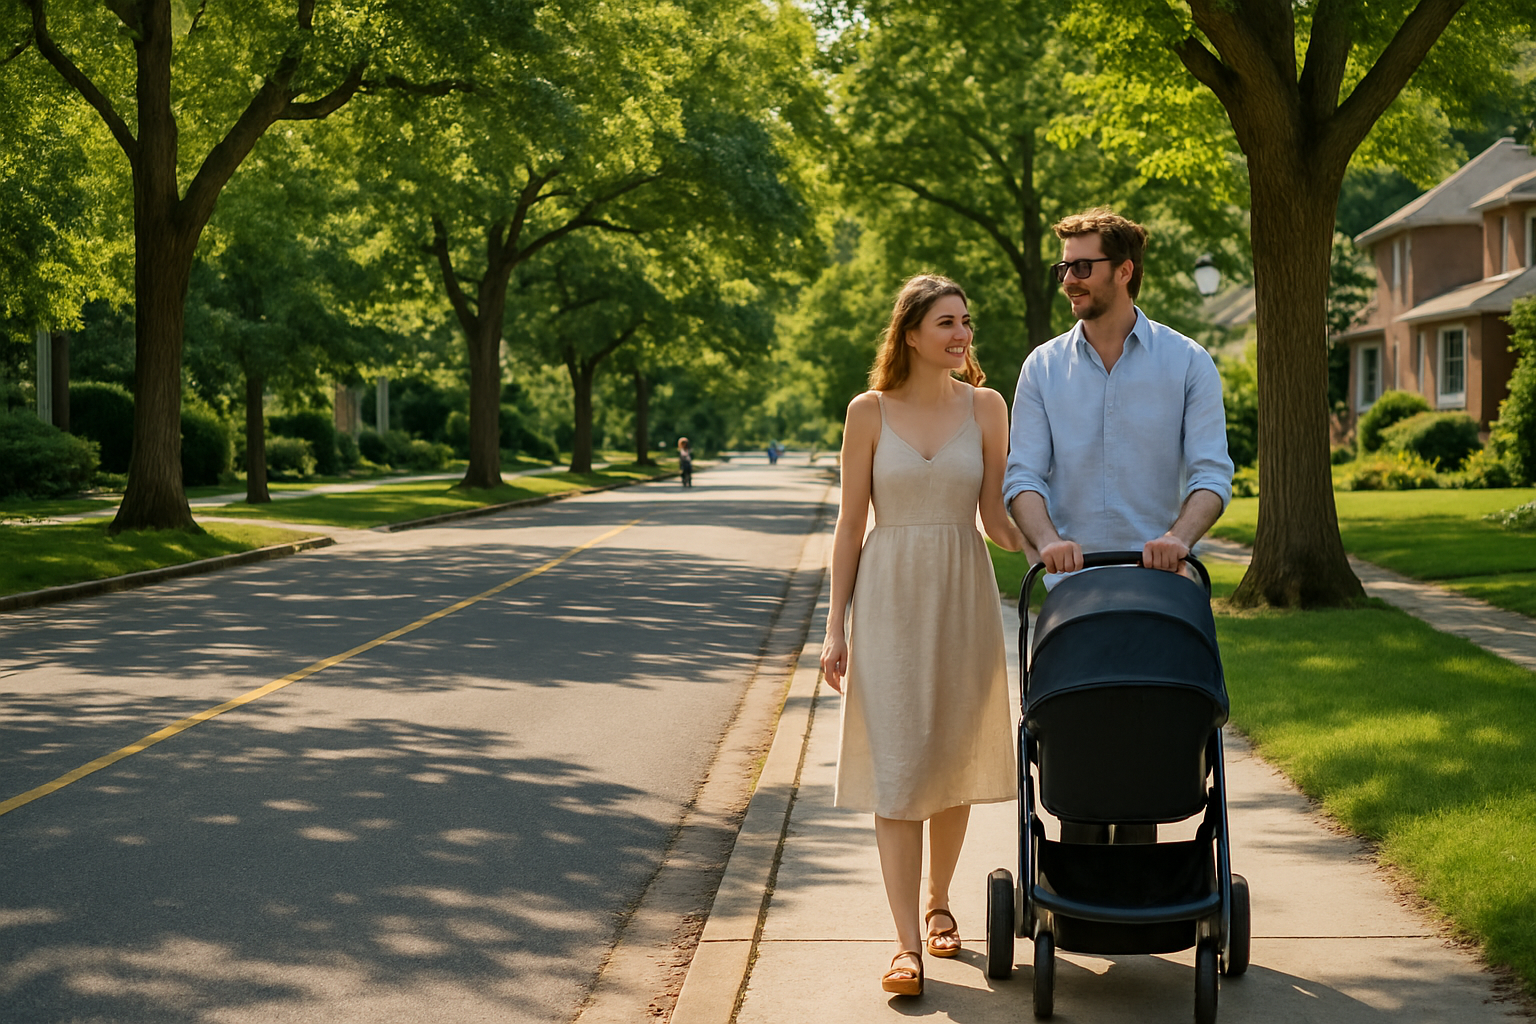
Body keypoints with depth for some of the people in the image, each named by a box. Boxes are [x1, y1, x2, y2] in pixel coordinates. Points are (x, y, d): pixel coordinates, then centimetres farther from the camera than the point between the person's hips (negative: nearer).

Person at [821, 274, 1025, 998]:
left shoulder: (985, 406, 3)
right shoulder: (869, 411, -1)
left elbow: (996, 516, 4)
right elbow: (850, 524, 1)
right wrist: (836, 626, -1)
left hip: (962, 594, 2)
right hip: (889, 594, -2)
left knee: (954, 756, 10)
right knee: (897, 764, -6)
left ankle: (938, 900, 31)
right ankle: (907, 940, -6)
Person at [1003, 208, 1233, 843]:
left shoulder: (1186, 364, 3)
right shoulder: (1043, 368, 7)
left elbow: (1212, 472, -5)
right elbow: (1022, 474, -1)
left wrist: (1179, 536, -25)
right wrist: (1048, 539, -22)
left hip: (1157, 584, -1)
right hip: (1069, 583, 1)